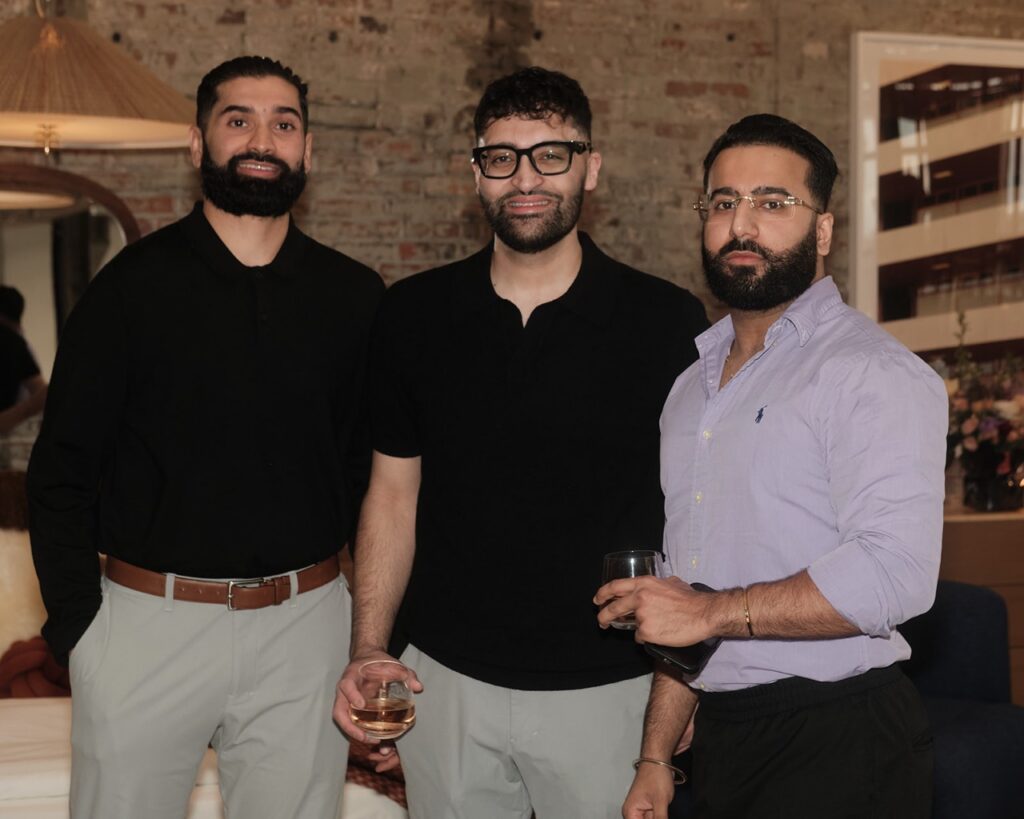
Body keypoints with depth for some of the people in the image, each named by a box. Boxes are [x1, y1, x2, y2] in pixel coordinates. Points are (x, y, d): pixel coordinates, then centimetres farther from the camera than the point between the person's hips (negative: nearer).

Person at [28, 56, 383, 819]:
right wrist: (78, 620, -8)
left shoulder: (355, 297, 4)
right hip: (149, 620, -1)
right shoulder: (134, 284, -2)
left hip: (306, 622, 2)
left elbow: (375, 468, 8)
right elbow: (62, 472, -1)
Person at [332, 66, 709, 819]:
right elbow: (394, 492, 7)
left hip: (605, 691, -2)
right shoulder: (414, 317, 2)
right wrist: (367, 654, -1)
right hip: (446, 680, 2)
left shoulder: (667, 323, -6)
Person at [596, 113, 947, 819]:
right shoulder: (692, 386, 15)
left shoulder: (874, 373, -11)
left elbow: (894, 572, -25)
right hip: (721, 737, 7)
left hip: (840, 746, -7)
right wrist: (656, 757, 14)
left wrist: (712, 613, -17)